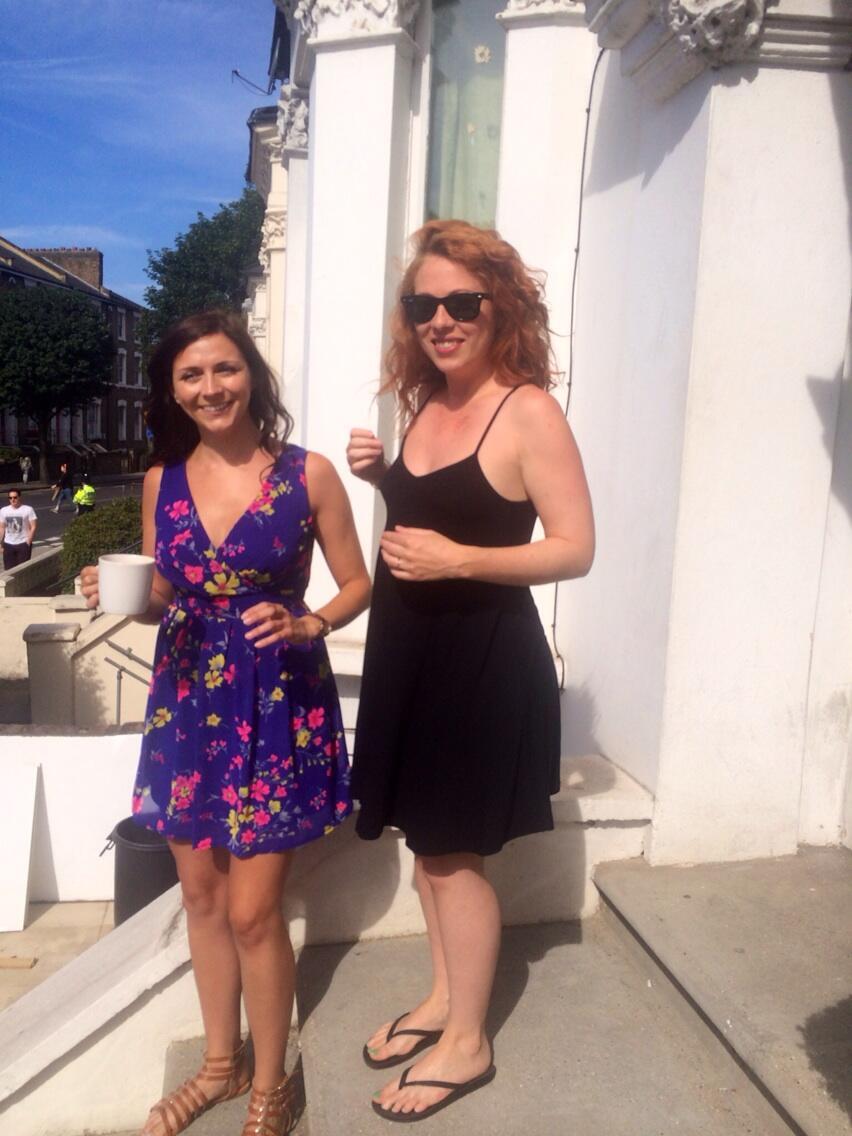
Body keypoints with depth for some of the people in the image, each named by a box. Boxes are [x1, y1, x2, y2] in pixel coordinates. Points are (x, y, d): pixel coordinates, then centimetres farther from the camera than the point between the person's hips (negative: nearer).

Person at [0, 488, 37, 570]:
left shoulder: (28, 509, -6)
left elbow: (33, 527, -8)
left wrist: (28, 542, -14)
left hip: (23, 544, -4)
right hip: (8, 544, 4)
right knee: (8, 569, 5)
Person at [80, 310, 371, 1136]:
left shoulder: (308, 474, -8)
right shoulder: (161, 481, 3)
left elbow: (358, 584, -2)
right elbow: (160, 600, 11)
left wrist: (306, 625, -20)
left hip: (277, 707, -4)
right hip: (186, 703, 5)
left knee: (252, 911, 2)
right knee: (200, 895, 16)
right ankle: (221, 1063, 41)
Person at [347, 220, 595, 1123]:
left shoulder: (528, 413, -14)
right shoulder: (423, 406, 8)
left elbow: (576, 549, -16)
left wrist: (457, 559, -24)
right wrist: (381, 475, 1)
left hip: (483, 659, -7)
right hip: (409, 650, 7)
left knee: (455, 851, 5)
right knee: (426, 839, 18)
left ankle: (467, 1041, 28)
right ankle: (443, 997, 40)